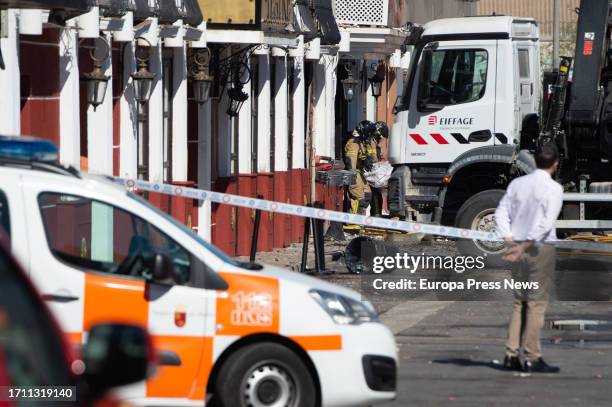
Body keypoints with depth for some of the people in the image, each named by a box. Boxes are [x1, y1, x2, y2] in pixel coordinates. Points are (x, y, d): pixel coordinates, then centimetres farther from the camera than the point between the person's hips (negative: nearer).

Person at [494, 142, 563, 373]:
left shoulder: (517, 184, 8)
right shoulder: (553, 188, -9)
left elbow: (501, 213, 4)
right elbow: (547, 222, -19)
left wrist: (510, 241, -3)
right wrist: (526, 246, -19)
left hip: (518, 248, 6)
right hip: (541, 249, -5)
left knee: (519, 301, 14)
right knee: (537, 303, -2)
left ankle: (512, 355, 9)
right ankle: (532, 358, -3)